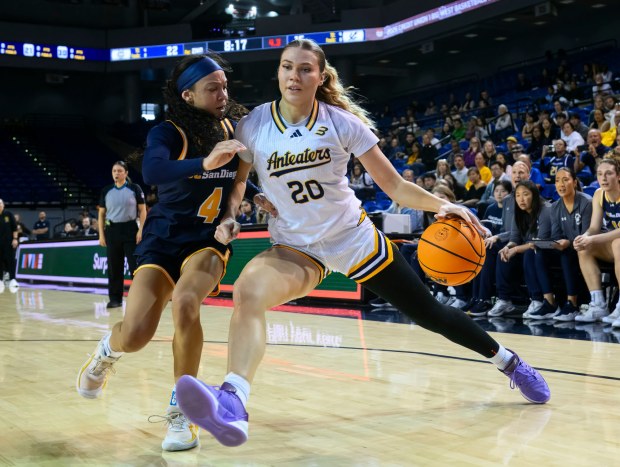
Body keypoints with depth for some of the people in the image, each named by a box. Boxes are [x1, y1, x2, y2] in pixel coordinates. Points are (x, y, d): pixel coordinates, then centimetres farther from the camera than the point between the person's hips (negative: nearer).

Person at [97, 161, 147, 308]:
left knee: (135, 264, -3)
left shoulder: (134, 188, 0)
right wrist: (101, 234, 5)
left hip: (130, 229, -3)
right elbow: (101, 213, 11)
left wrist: (141, 230, -8)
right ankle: (115, 299, 13)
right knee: (114, 267, 5)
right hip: (112, 230, 3)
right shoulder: (106, 191, 8)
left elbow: (142, 210, 0)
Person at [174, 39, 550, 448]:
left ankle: (510, 362, 33)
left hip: (356, 239, 0)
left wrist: (441, 205, -24)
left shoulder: (341, 121, -11)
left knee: (429, 313, 7)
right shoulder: (253, 126, -7)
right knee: (248, 290, -33)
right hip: (296, 246, 1)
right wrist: (229, 220, -14)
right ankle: (232, 404, -50)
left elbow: (393, 184, -9)